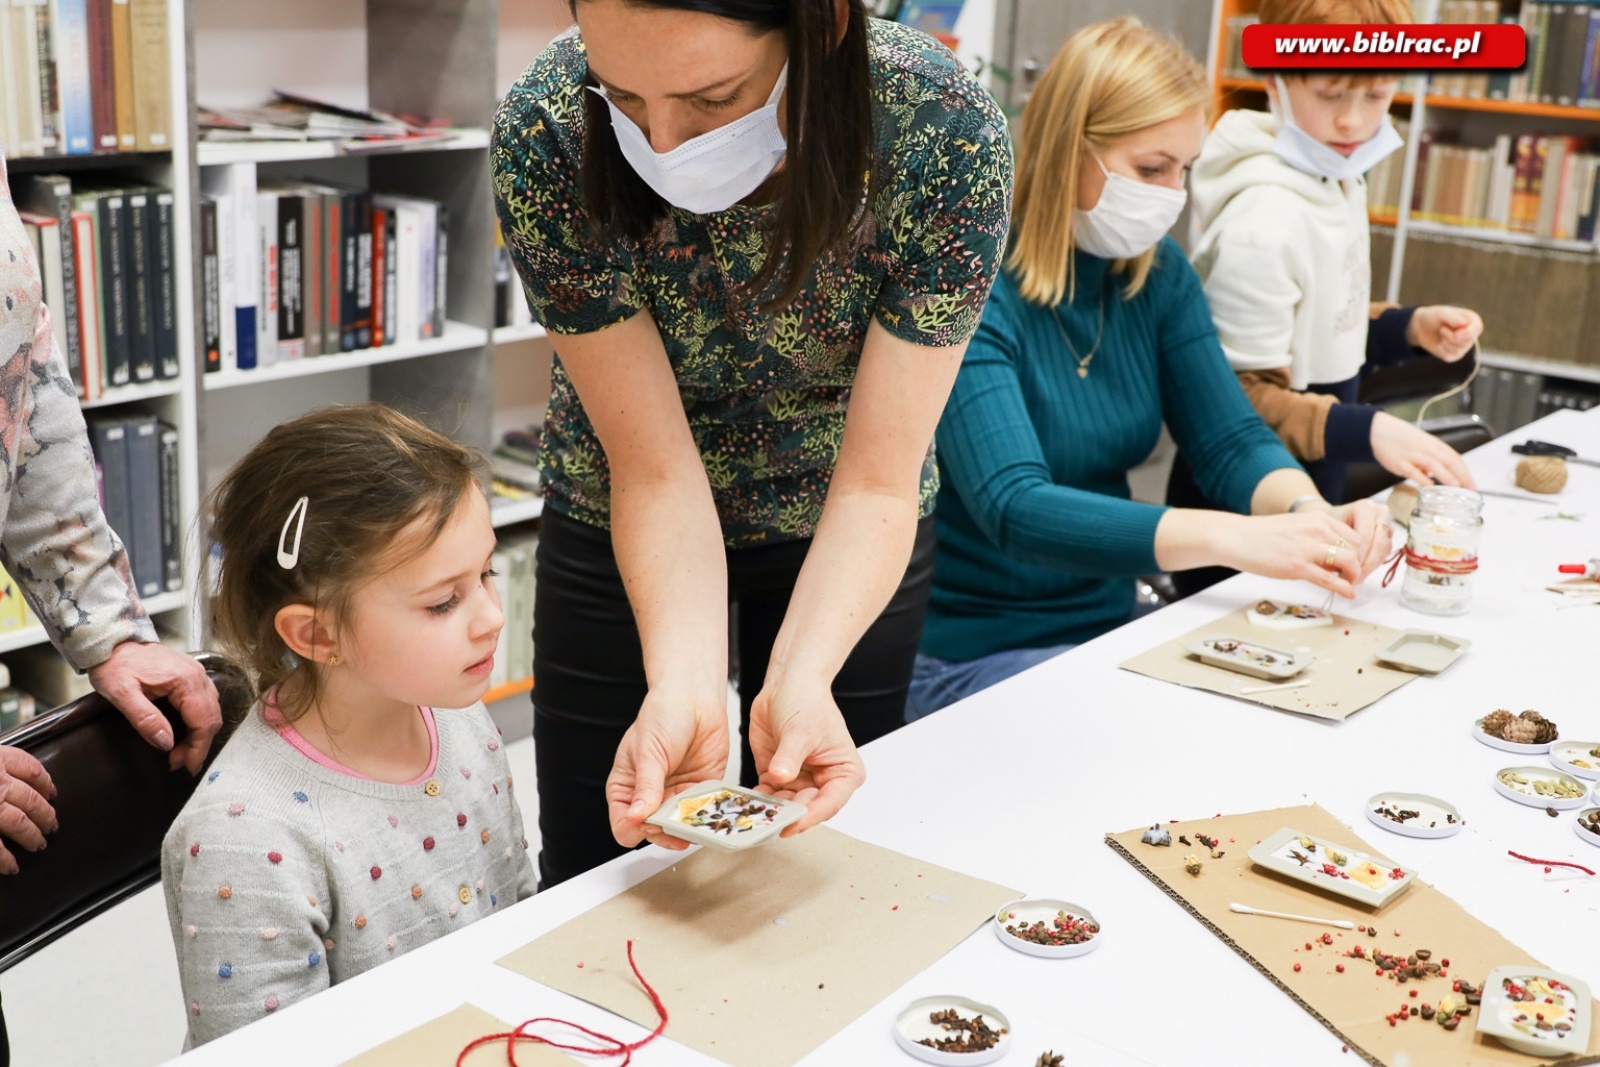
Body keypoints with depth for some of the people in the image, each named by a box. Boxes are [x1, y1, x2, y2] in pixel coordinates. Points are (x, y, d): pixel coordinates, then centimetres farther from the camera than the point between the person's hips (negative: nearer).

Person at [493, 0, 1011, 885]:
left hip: (850, 536, 0)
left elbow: (877, 477, -26)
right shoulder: (545, 138, -30)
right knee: (592, 872, 10)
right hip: (621, 522, 0)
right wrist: (683, 687, -39)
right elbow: (656, 468, -24)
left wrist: (801, 680, -42)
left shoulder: (947, 137, -31)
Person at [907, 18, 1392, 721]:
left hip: (1108, 627, 7)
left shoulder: (1157, 273, 3)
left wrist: (1309, 511, -23)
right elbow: (1014, 509, -30)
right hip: (972, 655, -7)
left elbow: (1230, 441, 0)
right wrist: (1234, 538, -39)